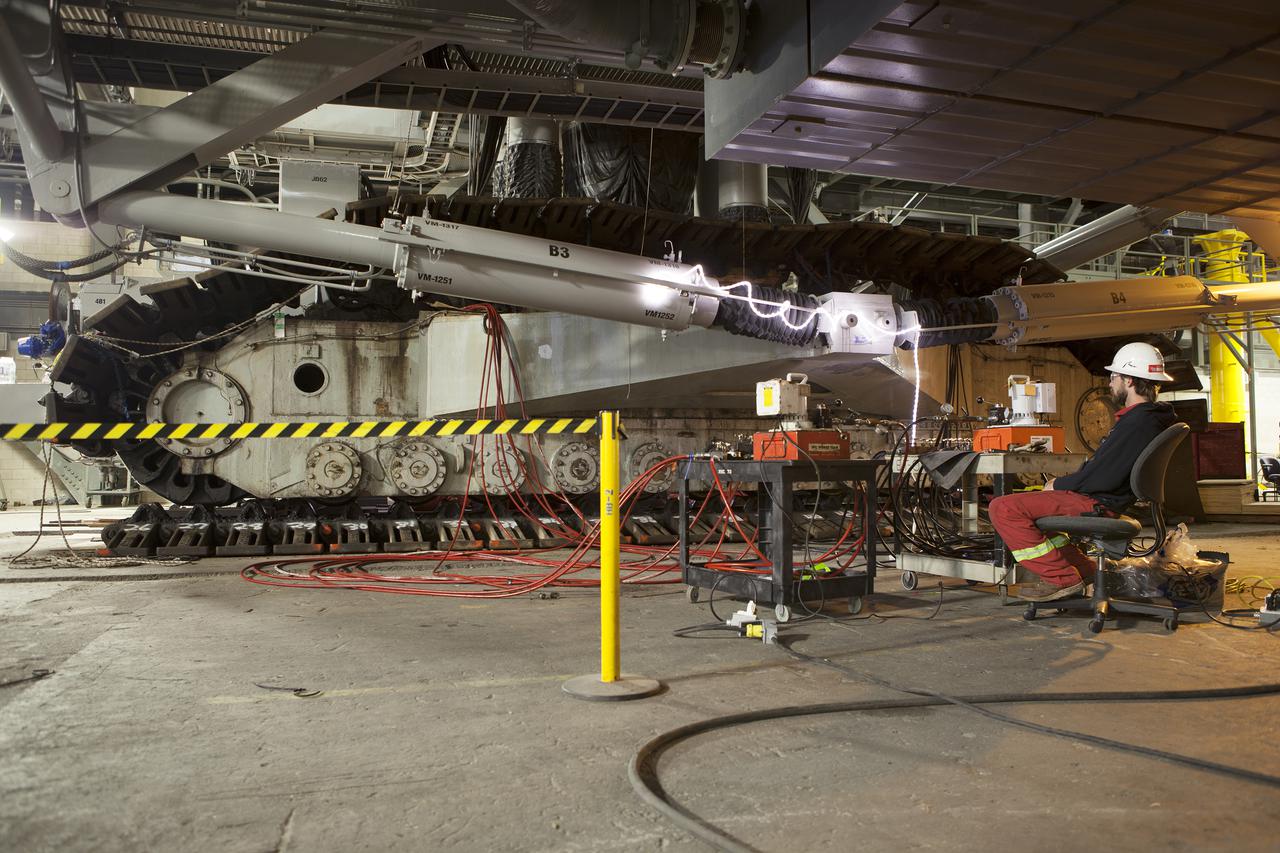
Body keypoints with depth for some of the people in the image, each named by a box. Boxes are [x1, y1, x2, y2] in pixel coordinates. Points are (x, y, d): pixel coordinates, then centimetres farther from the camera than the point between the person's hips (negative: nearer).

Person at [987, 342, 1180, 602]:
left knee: (1003, 509, -19)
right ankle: (1081, 568, 21)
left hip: (1098, 504, -11)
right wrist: (1065, 482, 11)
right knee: (1027, 501, 29)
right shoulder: (1153, 417, 12)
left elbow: (1103, 477, -24)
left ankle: (1063, 578, -12)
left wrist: (1058, 485, -9)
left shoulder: (1138, 423, -22)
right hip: (1107, 499, 11)